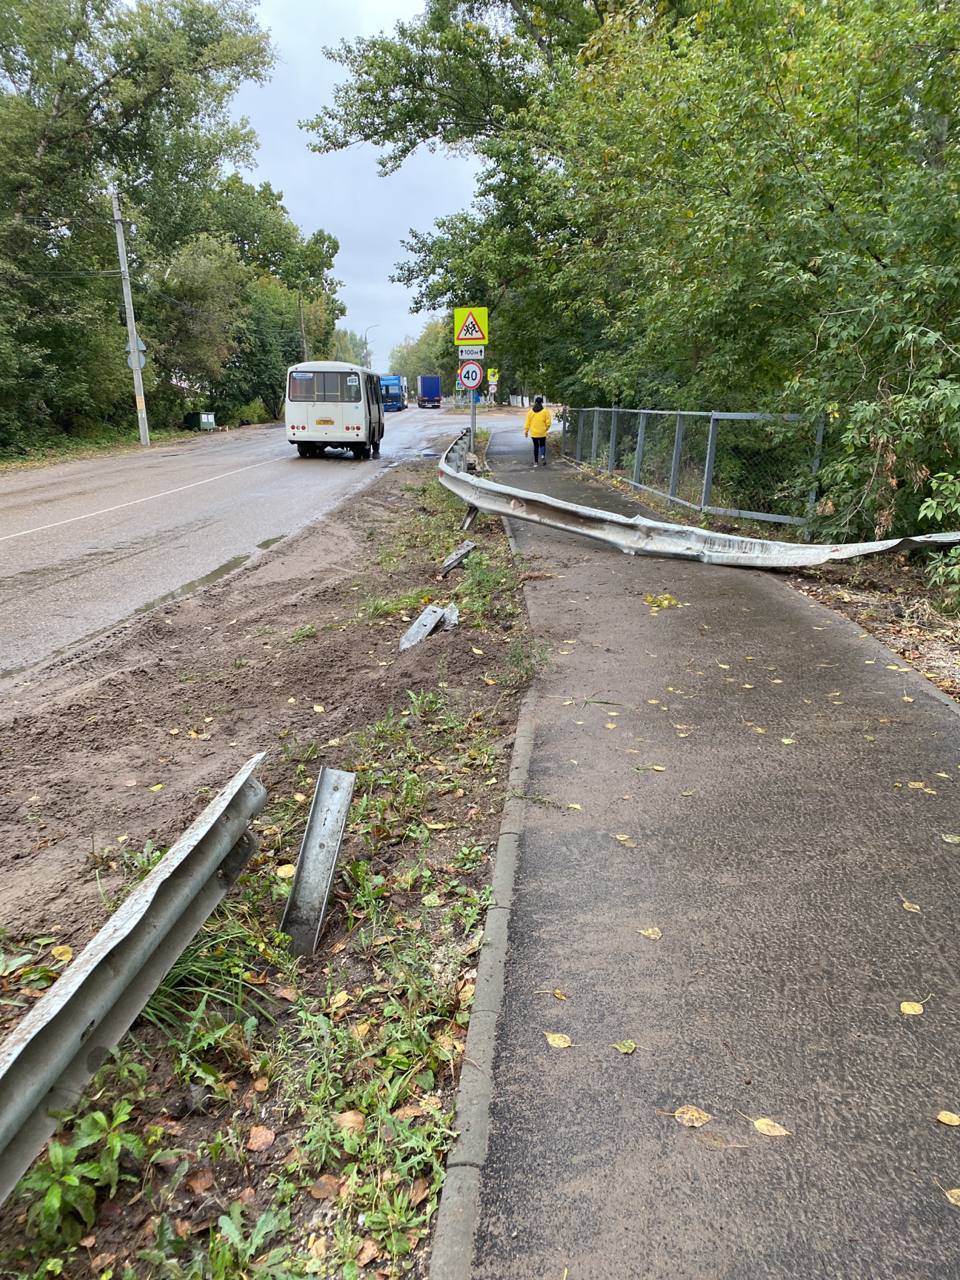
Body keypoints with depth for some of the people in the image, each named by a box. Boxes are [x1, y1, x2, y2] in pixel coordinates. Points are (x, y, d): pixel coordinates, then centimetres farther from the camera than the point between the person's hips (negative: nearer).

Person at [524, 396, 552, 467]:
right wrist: (547, 428, 12)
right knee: (542, 445, 14)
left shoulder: (530, 411, -1)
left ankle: (536, 461, 10)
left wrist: (526, 430, 9)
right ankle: (543, 455, -12)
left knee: (536, 446, 11)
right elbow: (548, 422, -6)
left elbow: (527, 422, 1)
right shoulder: (545, 411, -6)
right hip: (542, 432, -1)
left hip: (533, 433, 1)